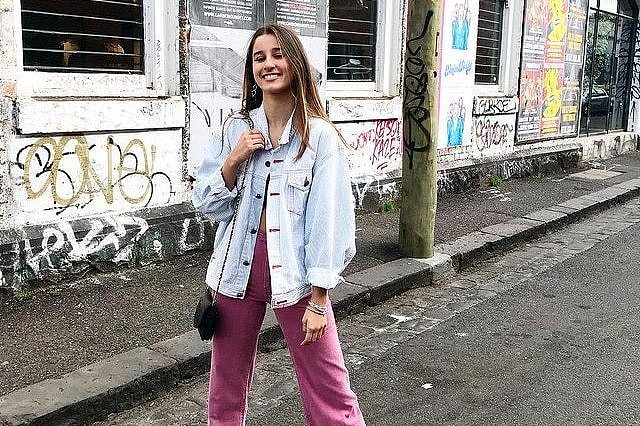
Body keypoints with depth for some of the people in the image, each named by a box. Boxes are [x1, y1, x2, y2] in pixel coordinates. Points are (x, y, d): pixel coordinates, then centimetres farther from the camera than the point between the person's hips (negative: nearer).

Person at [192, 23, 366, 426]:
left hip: (294, 272, -3)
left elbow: (328, 218, -9)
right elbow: (206, 203, 5)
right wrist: (234, 160, -11)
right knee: (227, 383, 16)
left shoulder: (320, 135, -7)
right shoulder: (236, 128, 3)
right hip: (238, 269, 3)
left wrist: (319, 298, -11)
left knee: (331, 391, 2)